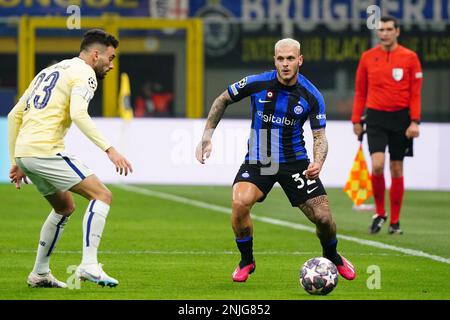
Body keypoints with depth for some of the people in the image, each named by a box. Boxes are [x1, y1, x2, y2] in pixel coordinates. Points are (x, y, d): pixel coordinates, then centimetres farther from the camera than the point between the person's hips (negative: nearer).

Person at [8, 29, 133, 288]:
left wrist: (17, 163, 26)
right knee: (102, 195, -8)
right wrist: (110, 149, -22)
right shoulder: (84, 73, -1)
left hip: (23, 151, 9)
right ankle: (89, 265, -19)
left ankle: (40, 273, 27)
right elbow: (78, 114, -20)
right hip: (46, 150, -9)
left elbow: (15, 115, 25)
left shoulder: (49, 71, 26)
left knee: (65, 207, 25)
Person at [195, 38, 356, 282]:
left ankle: (332, 257, 31)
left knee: (323, 218, -6)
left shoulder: (311, 96, -9)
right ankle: (246, 262, -1)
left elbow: (320, 136, -5)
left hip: (294, 161, 1)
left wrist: (318, 163, -26)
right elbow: (222, 100, 4)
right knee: (240, 203, -28)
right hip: (258, 161, -1)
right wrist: (207, 136, -2)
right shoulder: (257, 83, -11)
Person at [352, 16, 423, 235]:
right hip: (376, 117, 0)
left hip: (401, 118, 0)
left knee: (397, 170, 5)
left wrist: (414, 122, -9)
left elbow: (415, 93, -1)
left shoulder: (409, 57, 0)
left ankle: (395, 222, 14)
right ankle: (379, 213, 4)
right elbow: (360, 92, 10)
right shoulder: (368, 57, 4)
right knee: (377, 165, -16)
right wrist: (356, 120, 5)